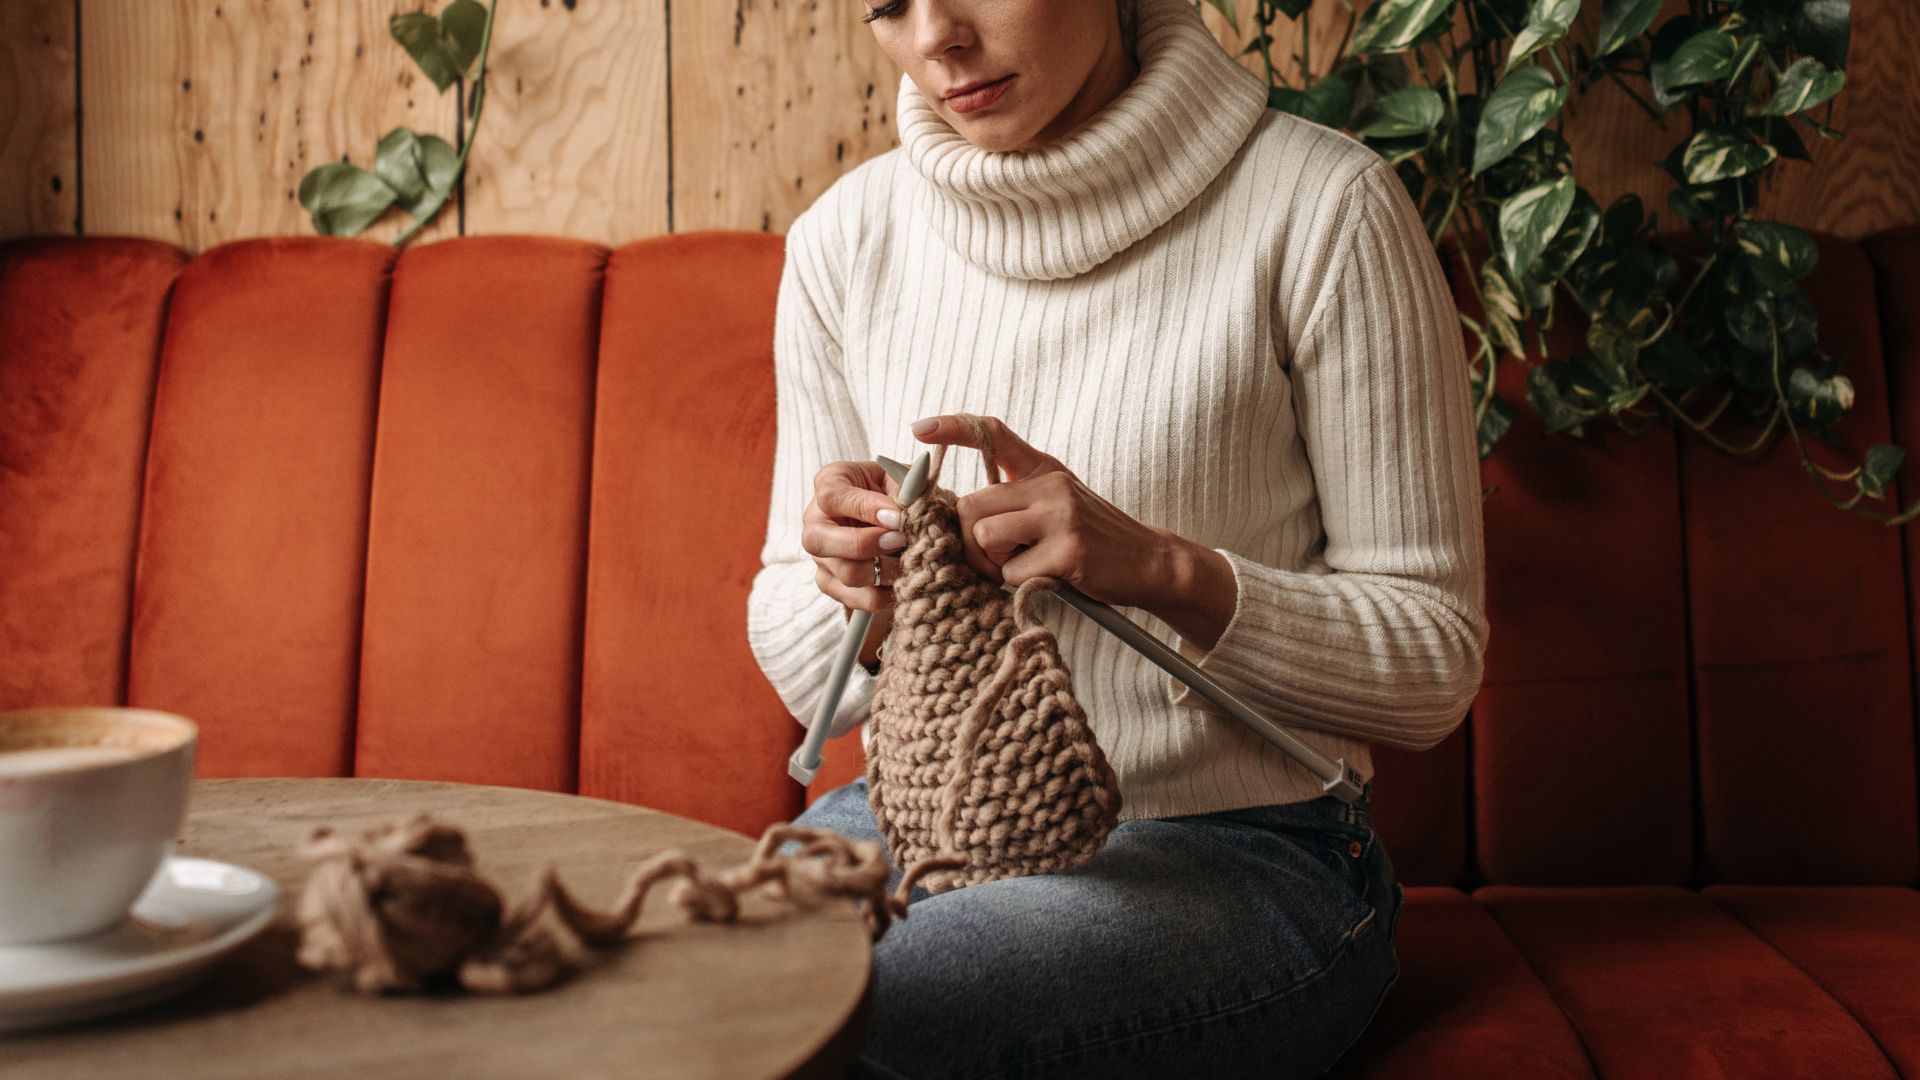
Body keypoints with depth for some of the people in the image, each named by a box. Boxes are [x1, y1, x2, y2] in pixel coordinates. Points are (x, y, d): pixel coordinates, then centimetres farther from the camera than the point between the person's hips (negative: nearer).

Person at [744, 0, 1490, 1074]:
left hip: (1235, 854, -3)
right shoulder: (848, 236, 5)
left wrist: (1162, 568, -23)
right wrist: (859, 588, -14)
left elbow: (1435, 661, -7)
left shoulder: (1322, 208, -8)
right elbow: (805, 675, 10)